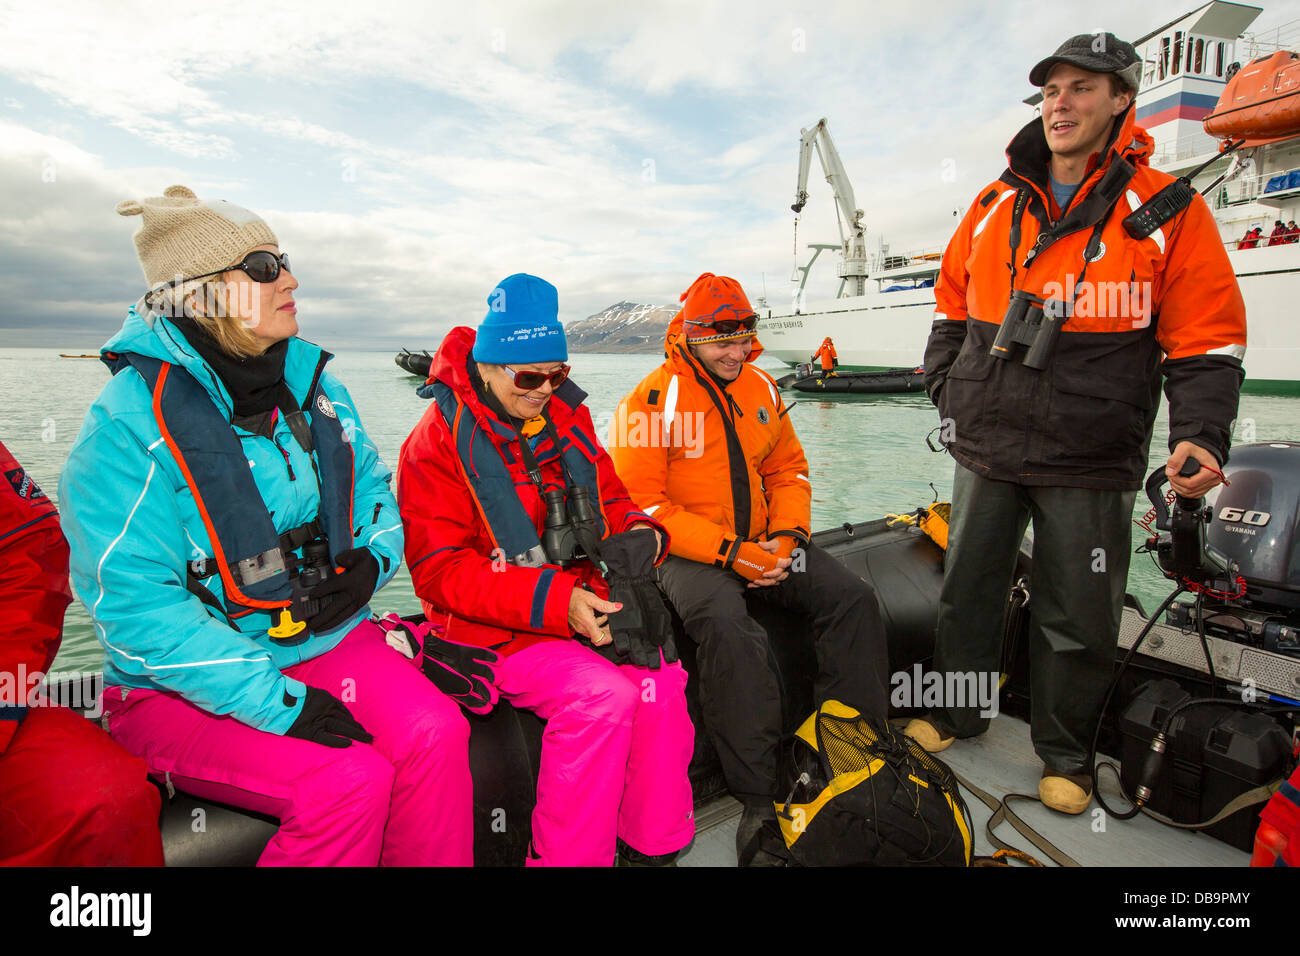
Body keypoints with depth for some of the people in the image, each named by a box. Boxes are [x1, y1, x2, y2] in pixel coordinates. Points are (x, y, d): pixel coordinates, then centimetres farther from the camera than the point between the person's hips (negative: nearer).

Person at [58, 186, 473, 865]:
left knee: (437, 734, -19)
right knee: (350, 782, -24)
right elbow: (137, 606, -19)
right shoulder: (130, 424, -15)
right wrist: (281, 704, -23)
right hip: (186, 688, -4)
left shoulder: (309, 379, 5)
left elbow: (372, 486, 17)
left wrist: (373, 557, -6)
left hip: (329, 638, 5)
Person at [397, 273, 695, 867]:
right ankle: (568, 858, -7)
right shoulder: (439, 442, -8)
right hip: (493, 629, -5)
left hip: (585, 608, 5)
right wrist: (557, 601, -26)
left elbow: (611, 504, 18)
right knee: (602, 695, -28)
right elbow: (442, 571, -14)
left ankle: (654, 843, 2)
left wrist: (640, 533, -8)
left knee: (660, 681, -19)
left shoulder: (567, 419, 11)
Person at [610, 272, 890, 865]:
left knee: (852, 599, -12)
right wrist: (729, 551, -21)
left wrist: (785, 537, -5)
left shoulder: (761, 389, 12)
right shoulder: (656, 400, -7)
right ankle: (759, 799, -22)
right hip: (688, 553, -6)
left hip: (764, 543, 6)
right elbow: (642, 505, -13)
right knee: (729, 627, -34)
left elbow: (788, 471, 16)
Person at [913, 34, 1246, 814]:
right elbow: (952, 303, 19)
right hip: (987, 450, 3)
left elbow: (1208, 340, -1)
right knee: (967, 590, 14)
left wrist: (1199, 437, -13)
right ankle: (959, 713, 35)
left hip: (1089, 465, -3)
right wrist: (948, 390, 12)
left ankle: (1067, 755, 30)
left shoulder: (1168, 208, -1)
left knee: (1076, 620, 8)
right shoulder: (995, 206, 8)